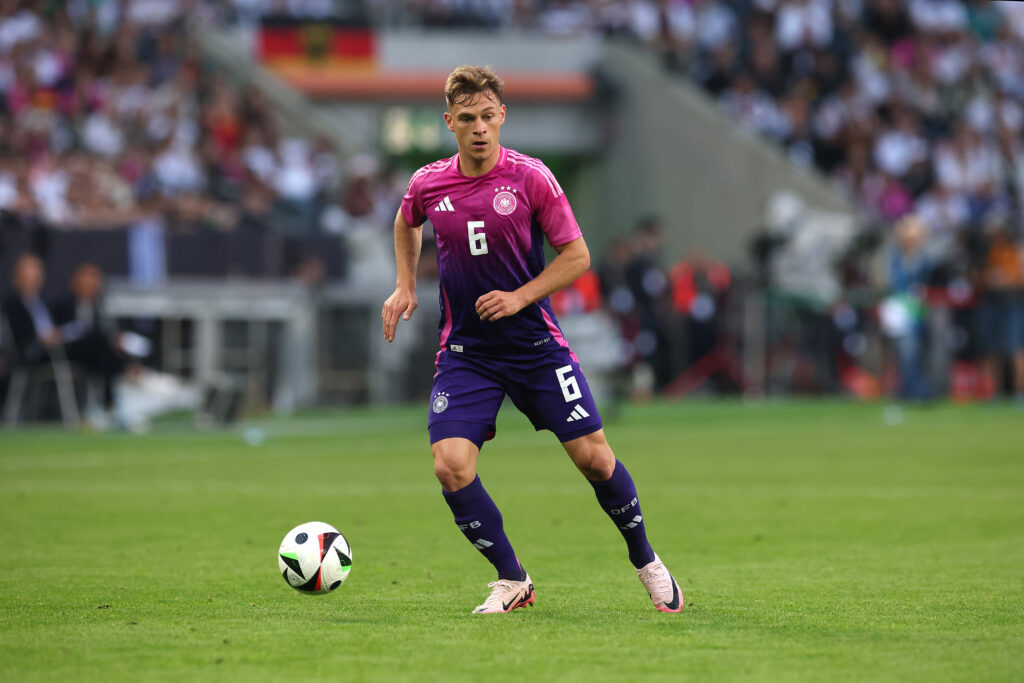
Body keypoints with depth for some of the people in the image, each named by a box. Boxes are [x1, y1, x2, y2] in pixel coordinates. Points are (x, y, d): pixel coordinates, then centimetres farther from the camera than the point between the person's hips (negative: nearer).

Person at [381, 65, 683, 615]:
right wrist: (406, 287, 11)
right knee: (450, 465, -16)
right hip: (465, 352, 2)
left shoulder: (529, 177, -9)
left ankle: (646, 561, 21)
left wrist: (519, 297, -14)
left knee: (593, 456, -4)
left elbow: (577, 255, -4)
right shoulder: (428, 184, -2)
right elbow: (406, 224, 23)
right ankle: (512, 580, 2)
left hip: (535, 343, -2)